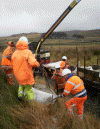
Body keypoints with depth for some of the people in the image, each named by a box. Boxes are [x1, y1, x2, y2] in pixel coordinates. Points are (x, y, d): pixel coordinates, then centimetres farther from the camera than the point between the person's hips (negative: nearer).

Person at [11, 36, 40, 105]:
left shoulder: (14, 53, -2)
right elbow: (33, 63, -31)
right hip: (27, 76, -4)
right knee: (28, 89, 14)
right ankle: (31, 102, 25)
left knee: (21, 84, 34)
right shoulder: (28, 52, -18)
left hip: (18, 75, 4)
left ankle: (20, 94, 18)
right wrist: (38, 64, -11)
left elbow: (14, 64, 9)